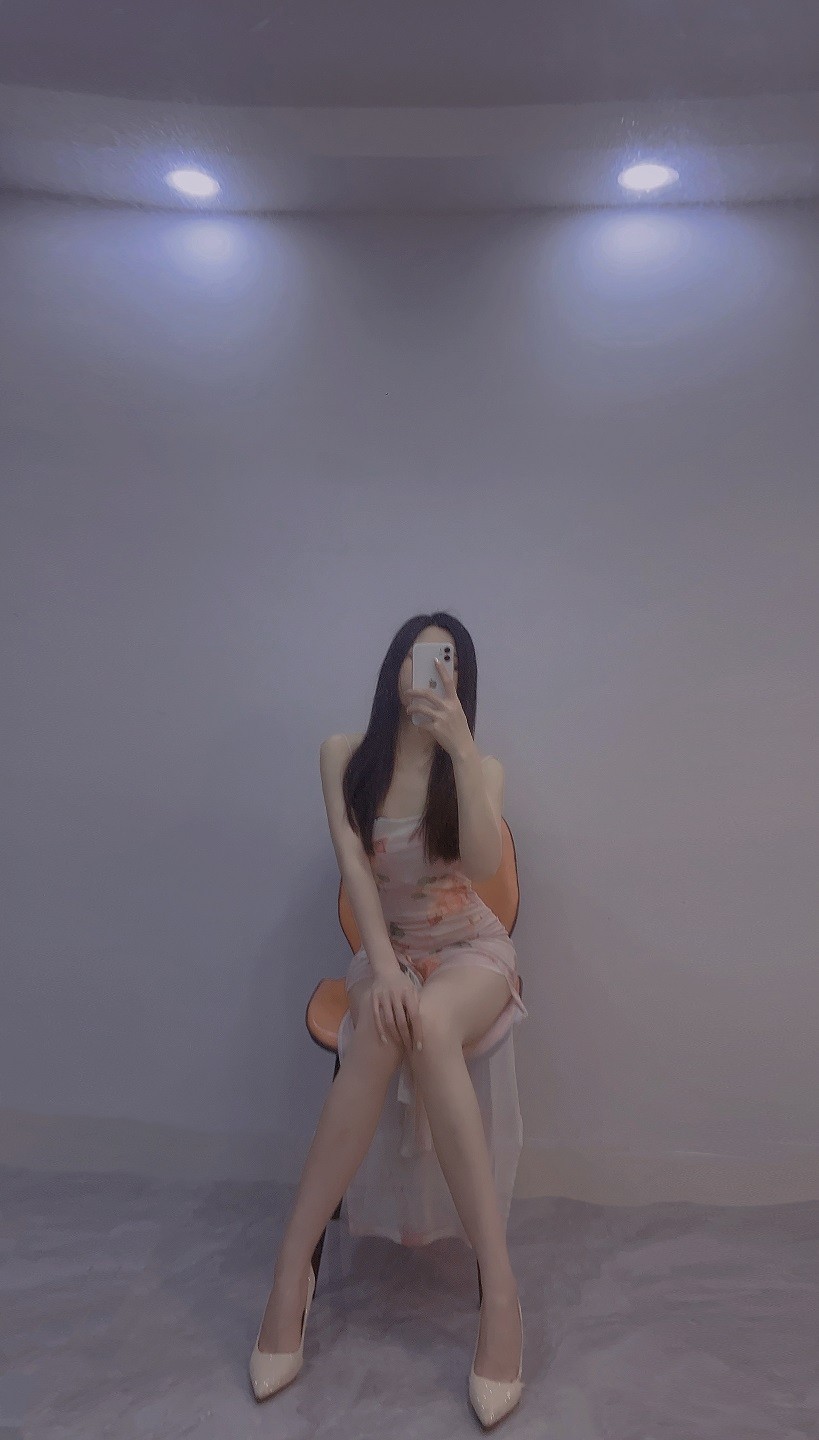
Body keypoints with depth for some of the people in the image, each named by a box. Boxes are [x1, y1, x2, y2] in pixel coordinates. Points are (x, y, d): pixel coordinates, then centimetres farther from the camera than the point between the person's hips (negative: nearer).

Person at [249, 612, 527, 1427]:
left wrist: (461, 749, -30)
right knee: (389, 1023, -34)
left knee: (421, 1024, -35)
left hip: (472, 953, 0)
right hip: (388, 951, 1)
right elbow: (353, 866, -10)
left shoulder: (480, 768, -3)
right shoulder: (345, 757, -1)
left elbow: (483, 865, -21)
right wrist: (384, 968, -23)